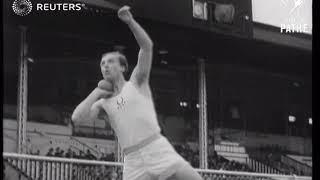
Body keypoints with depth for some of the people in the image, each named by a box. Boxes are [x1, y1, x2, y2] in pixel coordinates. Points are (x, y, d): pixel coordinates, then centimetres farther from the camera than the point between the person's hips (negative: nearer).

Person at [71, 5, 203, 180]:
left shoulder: (137, 82, 10)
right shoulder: (103, 104, 16)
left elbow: (147, 46, -2)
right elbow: (77, 117, 0)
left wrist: (130, 21, -14)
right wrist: (97, 92, 6)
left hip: (158, 151, -2)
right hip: (133, 162, 2)